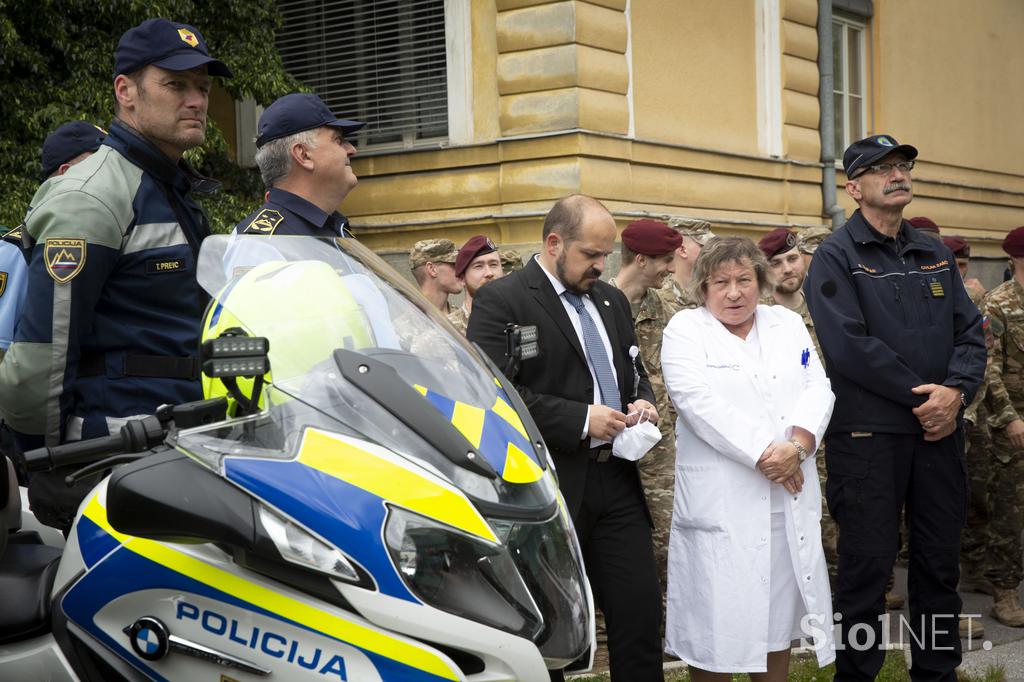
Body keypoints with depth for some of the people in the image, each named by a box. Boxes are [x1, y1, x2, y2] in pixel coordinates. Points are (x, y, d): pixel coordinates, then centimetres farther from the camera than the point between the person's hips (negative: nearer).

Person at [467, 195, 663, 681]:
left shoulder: (611, 301, 16)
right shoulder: (500, 301, -7)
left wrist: (642, 400, 4)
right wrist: (582, 419, -18)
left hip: (617, 478, 6)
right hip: (551, 487, -6)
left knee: (641, 613, 5)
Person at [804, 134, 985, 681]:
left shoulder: (934, 255, 14)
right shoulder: (836, 257, -5)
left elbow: (970, 332, 8)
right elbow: (849, 345, -16)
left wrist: (955, 390, -11)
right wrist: (921, 394, -15)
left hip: (938, 430, 6)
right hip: (868, 432, -6)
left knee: (940, 561, 11)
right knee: (868, 563, 1)